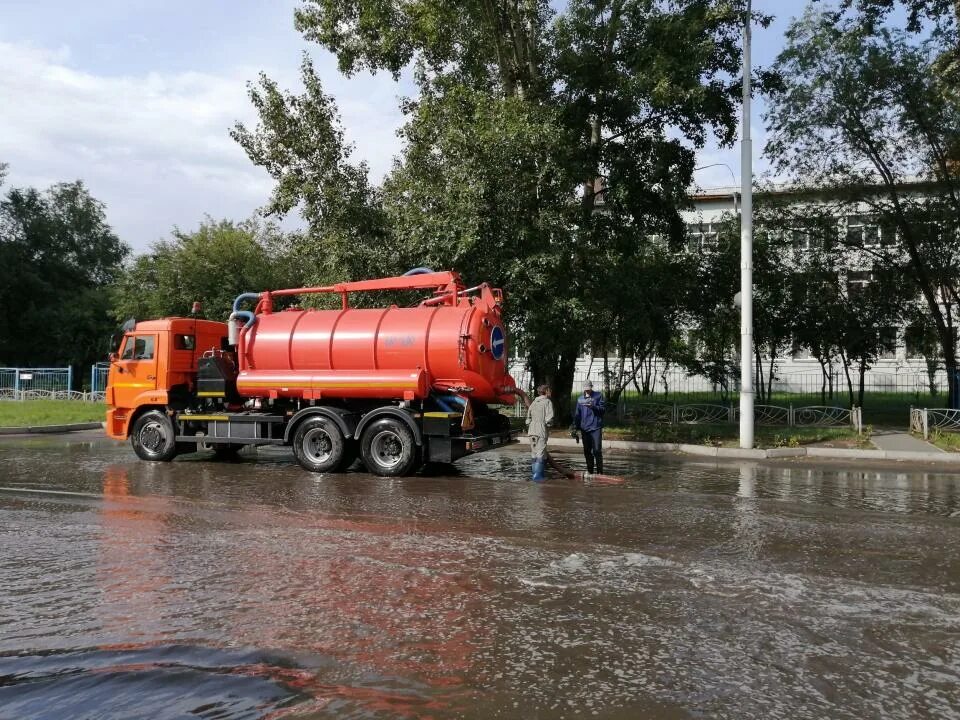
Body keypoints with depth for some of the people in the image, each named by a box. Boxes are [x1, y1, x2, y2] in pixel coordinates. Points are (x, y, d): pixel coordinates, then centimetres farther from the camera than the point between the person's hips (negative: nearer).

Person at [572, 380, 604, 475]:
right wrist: (575, 427, 8)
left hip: (596, 428, -4)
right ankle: (590, 471, 18)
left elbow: (603, 409, -4)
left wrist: (593, 406, -21)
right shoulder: (580, 399, 12)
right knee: (587, 451, 8)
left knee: (597, 450, -8)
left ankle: (600, 471, -1)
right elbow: (577, 414, 15)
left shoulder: (598, 396, 3)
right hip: (584, 428, 4)